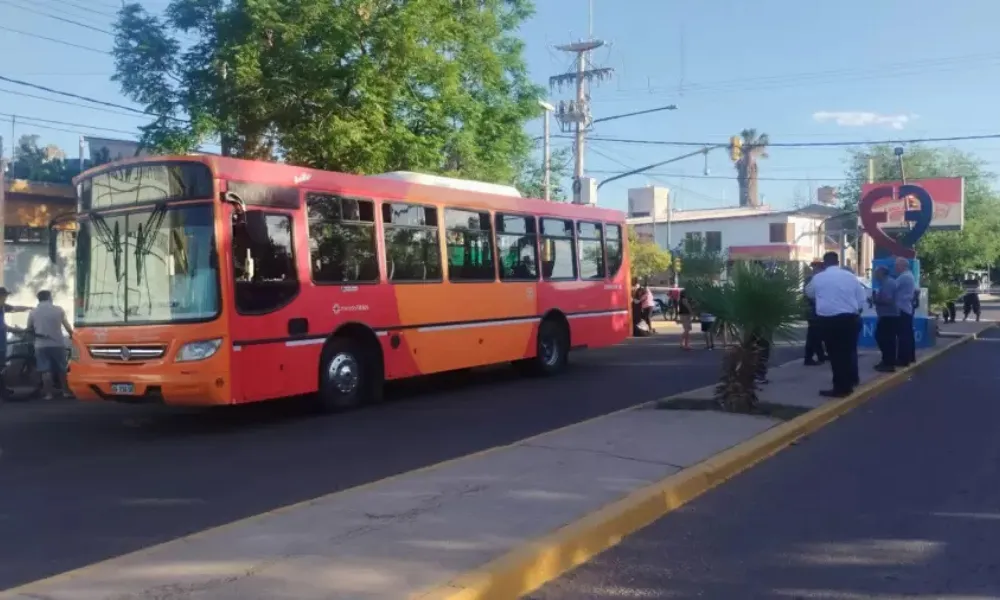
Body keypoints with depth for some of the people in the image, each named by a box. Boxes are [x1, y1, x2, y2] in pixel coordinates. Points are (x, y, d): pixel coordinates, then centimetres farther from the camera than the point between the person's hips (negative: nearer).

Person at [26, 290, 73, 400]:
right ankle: (65, 391, 15)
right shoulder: (58, 310, 0)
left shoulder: (33, 312, 2)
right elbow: (67, 326, 5)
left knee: (45, 370, 1)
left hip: (41, 345, 0)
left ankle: (48, 393, 0)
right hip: (58, 344, 0)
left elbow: (29, 329, 11)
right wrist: (71, 333, 25)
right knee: (62, 369, 10)